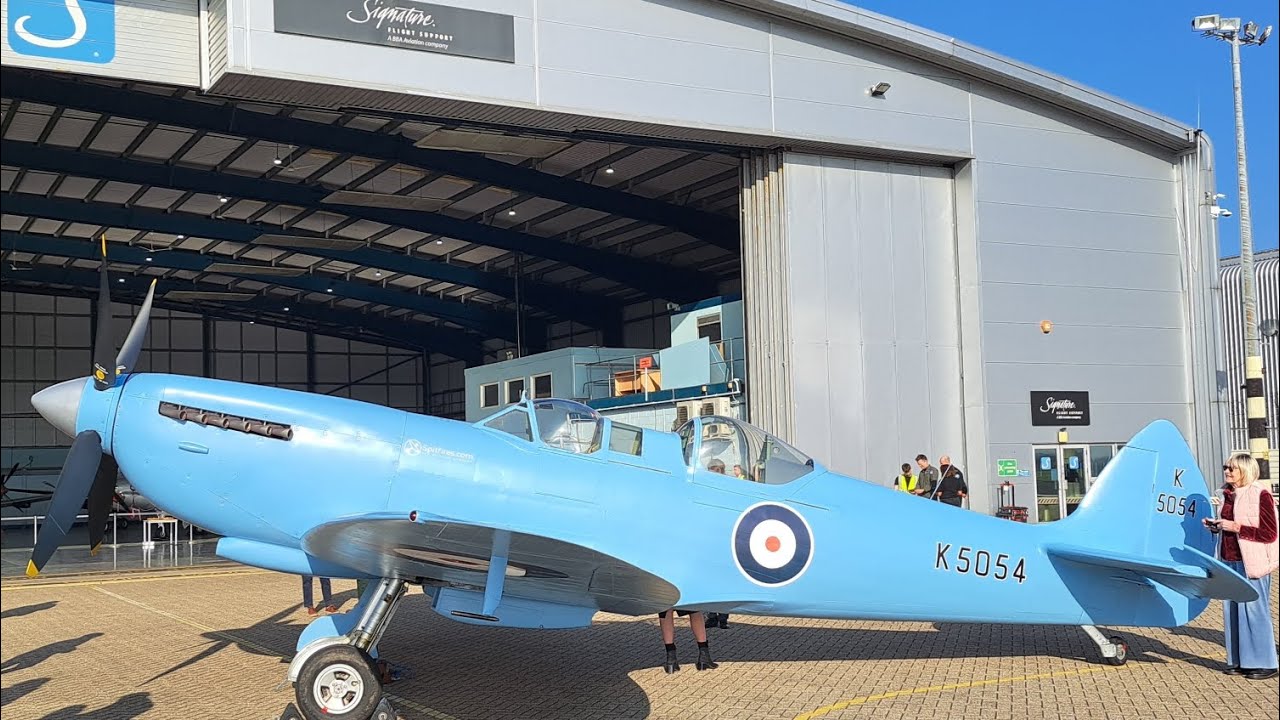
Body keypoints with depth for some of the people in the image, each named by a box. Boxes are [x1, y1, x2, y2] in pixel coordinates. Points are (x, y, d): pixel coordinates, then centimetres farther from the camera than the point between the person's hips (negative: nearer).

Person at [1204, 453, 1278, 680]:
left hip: (1252, 563, -8)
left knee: (1254, 611, -3)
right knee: (1231, 611, 8)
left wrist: (1235, 527, -18)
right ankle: (1239, 661, 16)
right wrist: (1216, 526, 6)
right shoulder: (1229, 494, 13)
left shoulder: (1260, 494, -11)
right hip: (1229, 561, 8)